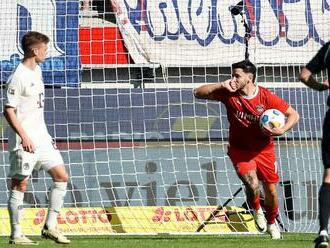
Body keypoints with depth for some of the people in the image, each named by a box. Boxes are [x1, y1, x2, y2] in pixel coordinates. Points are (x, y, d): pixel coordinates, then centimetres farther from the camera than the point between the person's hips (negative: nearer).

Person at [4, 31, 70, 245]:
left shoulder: (37, 71, 13)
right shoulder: (18, 77, -15)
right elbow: (9, 110, -18)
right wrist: (23, 136, -25)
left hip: (41, 138, 9)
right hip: (24, 141, -9)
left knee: (61, 176, 5)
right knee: (20, 185, -3)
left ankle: (50, 227, 10)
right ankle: (16, 235, 3)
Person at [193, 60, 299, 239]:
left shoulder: (266, 97, -17)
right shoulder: (229, 94, -13)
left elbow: (293, 115, -8)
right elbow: (198, 93, -12)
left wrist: (281, 130, -26)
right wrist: (221, 85, -24)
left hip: (264, 149, 1)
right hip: (240, 149, -1)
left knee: (270, 190, 7)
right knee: (252, 184, -23)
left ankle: (271, 224, 36)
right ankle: (256, 211, 11)